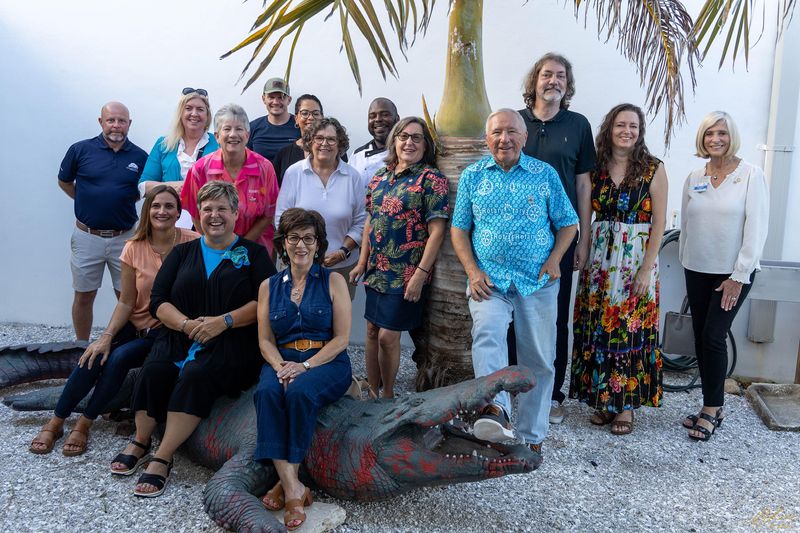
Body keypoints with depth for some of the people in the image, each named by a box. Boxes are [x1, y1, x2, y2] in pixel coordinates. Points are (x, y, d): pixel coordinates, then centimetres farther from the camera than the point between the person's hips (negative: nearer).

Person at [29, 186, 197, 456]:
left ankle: (83, 426, -4)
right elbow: (126, 302, -1)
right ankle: (55, 423, 2)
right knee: (94, 357, -19)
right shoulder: (134, 248, -3)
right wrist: (107, 336, -14)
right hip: (134, 326, 3)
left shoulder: (192, 242, -12)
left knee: (120, 358, -25)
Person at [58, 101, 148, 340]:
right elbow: (64, 182, 11)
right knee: (84, 296, 11)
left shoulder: (140, 157, -1)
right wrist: (90, 202, 6)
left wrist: (123, 199, 2)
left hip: (124, 237, 0)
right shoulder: (80, 150, -3)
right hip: (87, 236, 0)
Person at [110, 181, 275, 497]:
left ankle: (162, 459, -22)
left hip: (230, 342, -3)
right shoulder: (183, 252, 19)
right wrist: (187, 324, -9)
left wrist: (223, 321, -15)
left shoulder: (253, 254, 9)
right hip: (180, 337, 4)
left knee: (197, 374, -30)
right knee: (153, 370, -25)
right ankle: (140, 441, -4)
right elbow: (158, 300, 9)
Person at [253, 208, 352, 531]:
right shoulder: (269, 286, 14)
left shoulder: (333, 282, 5)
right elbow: (265, 340, 8)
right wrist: (280, 367, -14)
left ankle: (284, 483, -19)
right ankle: (293, 488, -32)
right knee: (267, 392, -31)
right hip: (281, 361, 2)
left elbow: (341, 338, -2)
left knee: (300, 392, -33)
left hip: (327, 362, -2)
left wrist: (306, 366, -16)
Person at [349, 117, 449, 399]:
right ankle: (371, 391, 29)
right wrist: (362, 262, 11)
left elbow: (436, 230, -14)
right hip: (377, 270, 6)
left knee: (388, 336, -2)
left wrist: (420, 274, -18)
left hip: (406, 275, -6)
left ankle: (388, 396, 20)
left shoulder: (431, 179, -9)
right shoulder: (380, 176, 10)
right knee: (372, 330, 13)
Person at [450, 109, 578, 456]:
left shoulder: (545, 174, 4)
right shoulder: (472, 176, 6)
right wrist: (472, 271, -6)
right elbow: (459, 228, 7)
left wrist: (554, 259, -9)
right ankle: (495, 409, -42)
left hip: (537, 282, 1)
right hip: (489, 280, 0)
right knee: (487, 335, -29)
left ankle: (532, 436, 18)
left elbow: (568, 223, 8)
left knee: (539, 360, 5)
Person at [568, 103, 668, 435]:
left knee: (631, 330, 1)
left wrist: (647, 268, -11)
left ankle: (626, 404, 14)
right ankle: (603, 400, 19)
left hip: (636, 259, -3)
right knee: (596, 329, 6)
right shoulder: (596, 167, 6)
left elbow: (659, 222, -5)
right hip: (600, 257, 3)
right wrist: (582, 253, -3)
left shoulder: (653, 169, -2)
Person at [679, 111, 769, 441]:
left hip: (733, 273, -4)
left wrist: (739, 276, -12)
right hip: (698, 271, 5)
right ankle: (713, 406, 18)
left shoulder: (751, 176, -6)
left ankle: (711, 409, 5)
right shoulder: (694, 179, 6)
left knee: (713, 336, -9)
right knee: (701, 337, 6)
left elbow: (757, 229, -10)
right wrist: (686, 264, 7)